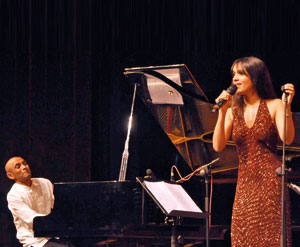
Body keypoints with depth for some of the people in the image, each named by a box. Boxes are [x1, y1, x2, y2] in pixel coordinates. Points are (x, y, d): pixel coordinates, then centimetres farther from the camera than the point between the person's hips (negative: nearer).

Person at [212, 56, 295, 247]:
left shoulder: (274, 105, 0)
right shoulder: (233, 111, 12)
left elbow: (287, 139, -15)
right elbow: (218, 146, 1)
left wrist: (287, 106, -24)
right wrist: (222, 112, -6)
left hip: (271, 180, -4)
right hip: (245, 180, 4)